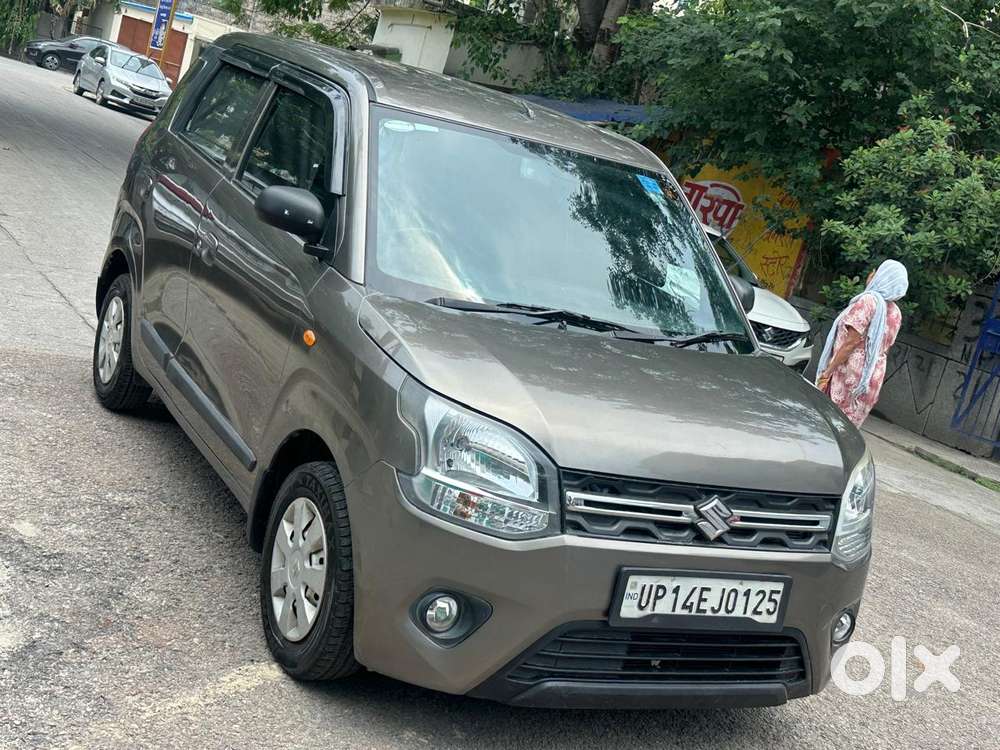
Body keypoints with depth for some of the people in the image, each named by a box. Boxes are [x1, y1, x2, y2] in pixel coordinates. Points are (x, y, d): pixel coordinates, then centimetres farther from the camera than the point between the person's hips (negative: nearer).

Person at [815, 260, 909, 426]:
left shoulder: (869, 300, -14)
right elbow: (884, 348, 15)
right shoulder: (896, 312, 9)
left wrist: (828, 372, -15)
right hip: (873, 378, 7)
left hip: (850, 374, -7)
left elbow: (850, 343, -18)